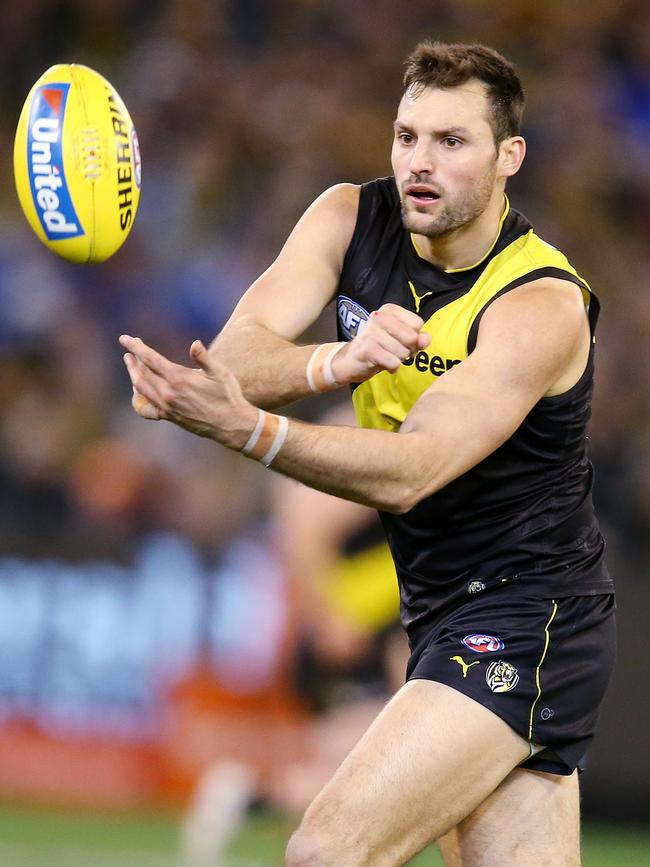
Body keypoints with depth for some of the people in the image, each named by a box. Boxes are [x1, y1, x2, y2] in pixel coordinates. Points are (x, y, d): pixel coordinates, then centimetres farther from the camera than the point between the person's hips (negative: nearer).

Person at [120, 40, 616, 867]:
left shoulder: (542, 303, -19)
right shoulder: (350, 220, 0)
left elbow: (412, 472, -30)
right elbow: (237, 356, -12)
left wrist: (245, 429, -45)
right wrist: (336, 363, -34)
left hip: (526, 623, -7)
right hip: (443, 616, 7)